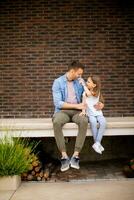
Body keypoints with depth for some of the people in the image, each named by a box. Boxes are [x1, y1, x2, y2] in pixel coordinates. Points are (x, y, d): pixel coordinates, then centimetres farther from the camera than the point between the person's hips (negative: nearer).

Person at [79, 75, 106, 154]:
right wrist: (83, 111, -17)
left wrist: (83, 84, -15)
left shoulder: (97, 92, -5)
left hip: (98, 113, 0)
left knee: (103, 122, -31)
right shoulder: (85, 93, 4)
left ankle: (97, 143, -27)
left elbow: (89, 94, -23)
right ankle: (98, 143, -21)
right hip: (90, 114, 1)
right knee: (93, 122, -32)